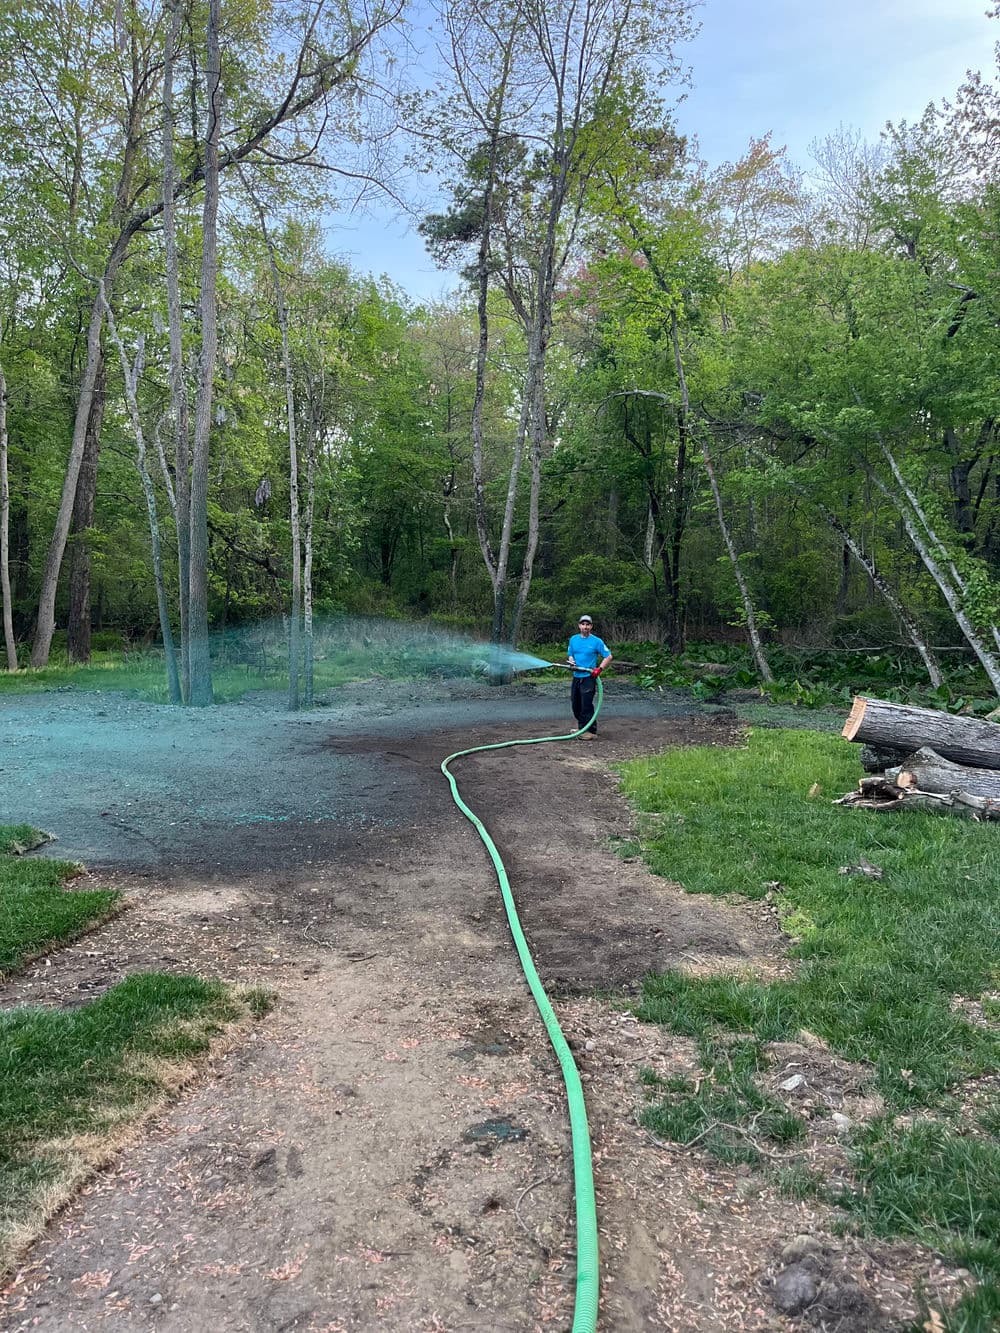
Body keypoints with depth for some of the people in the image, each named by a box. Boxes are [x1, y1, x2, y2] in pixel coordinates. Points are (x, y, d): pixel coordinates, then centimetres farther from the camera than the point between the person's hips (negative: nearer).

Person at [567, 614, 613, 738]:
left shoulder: (596, 641, -5)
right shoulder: (573, 639, 9)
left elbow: (608, 656, -3)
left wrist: (599, 668, -15)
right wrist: (571, 661, -3)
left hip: (589, 677, -6)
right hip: (576, 676, 6)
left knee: (586, 705, -10)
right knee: (575, 704, 12)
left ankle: (591, 731, -4)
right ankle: (581, 728, 27)